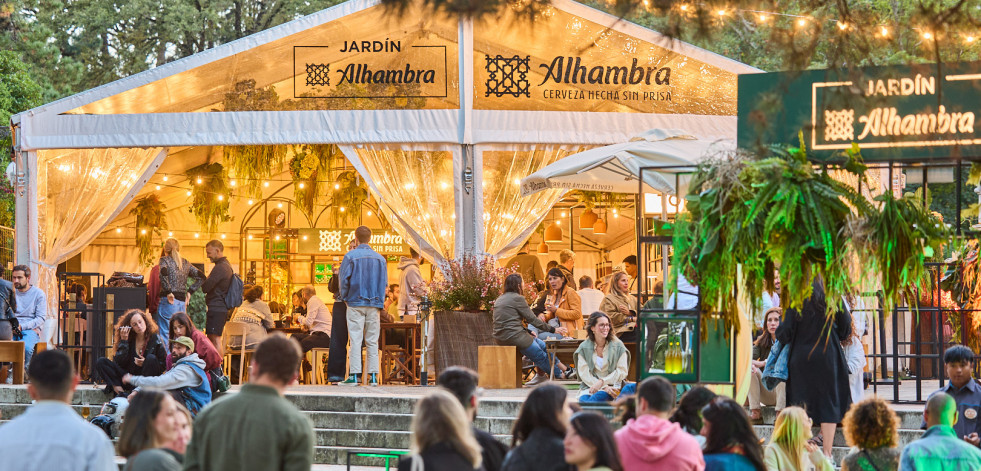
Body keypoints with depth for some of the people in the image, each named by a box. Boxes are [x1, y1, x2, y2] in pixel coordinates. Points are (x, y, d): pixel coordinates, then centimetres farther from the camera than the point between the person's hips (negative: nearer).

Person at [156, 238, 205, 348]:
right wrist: (190, 291, 13)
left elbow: (163, 274, -22)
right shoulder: (185, 263, 16)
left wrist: (169, 292, -17)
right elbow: (201, 277, 16)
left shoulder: (165, 260, -1)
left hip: (169, 301, -6)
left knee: (164, 334, -6)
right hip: (182, 302, 6)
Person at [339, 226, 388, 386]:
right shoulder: (380, 259, 8)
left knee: (355, 340, -3)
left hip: (356, 302, -3)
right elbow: (384, 282, 9)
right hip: (374, 305, 3)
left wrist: (345, 298, 8)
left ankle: (355, 375, -8)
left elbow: (344, 279, -6)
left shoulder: (350, 256, -4)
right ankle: (373, 375, 2)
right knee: (372, 341, 5)